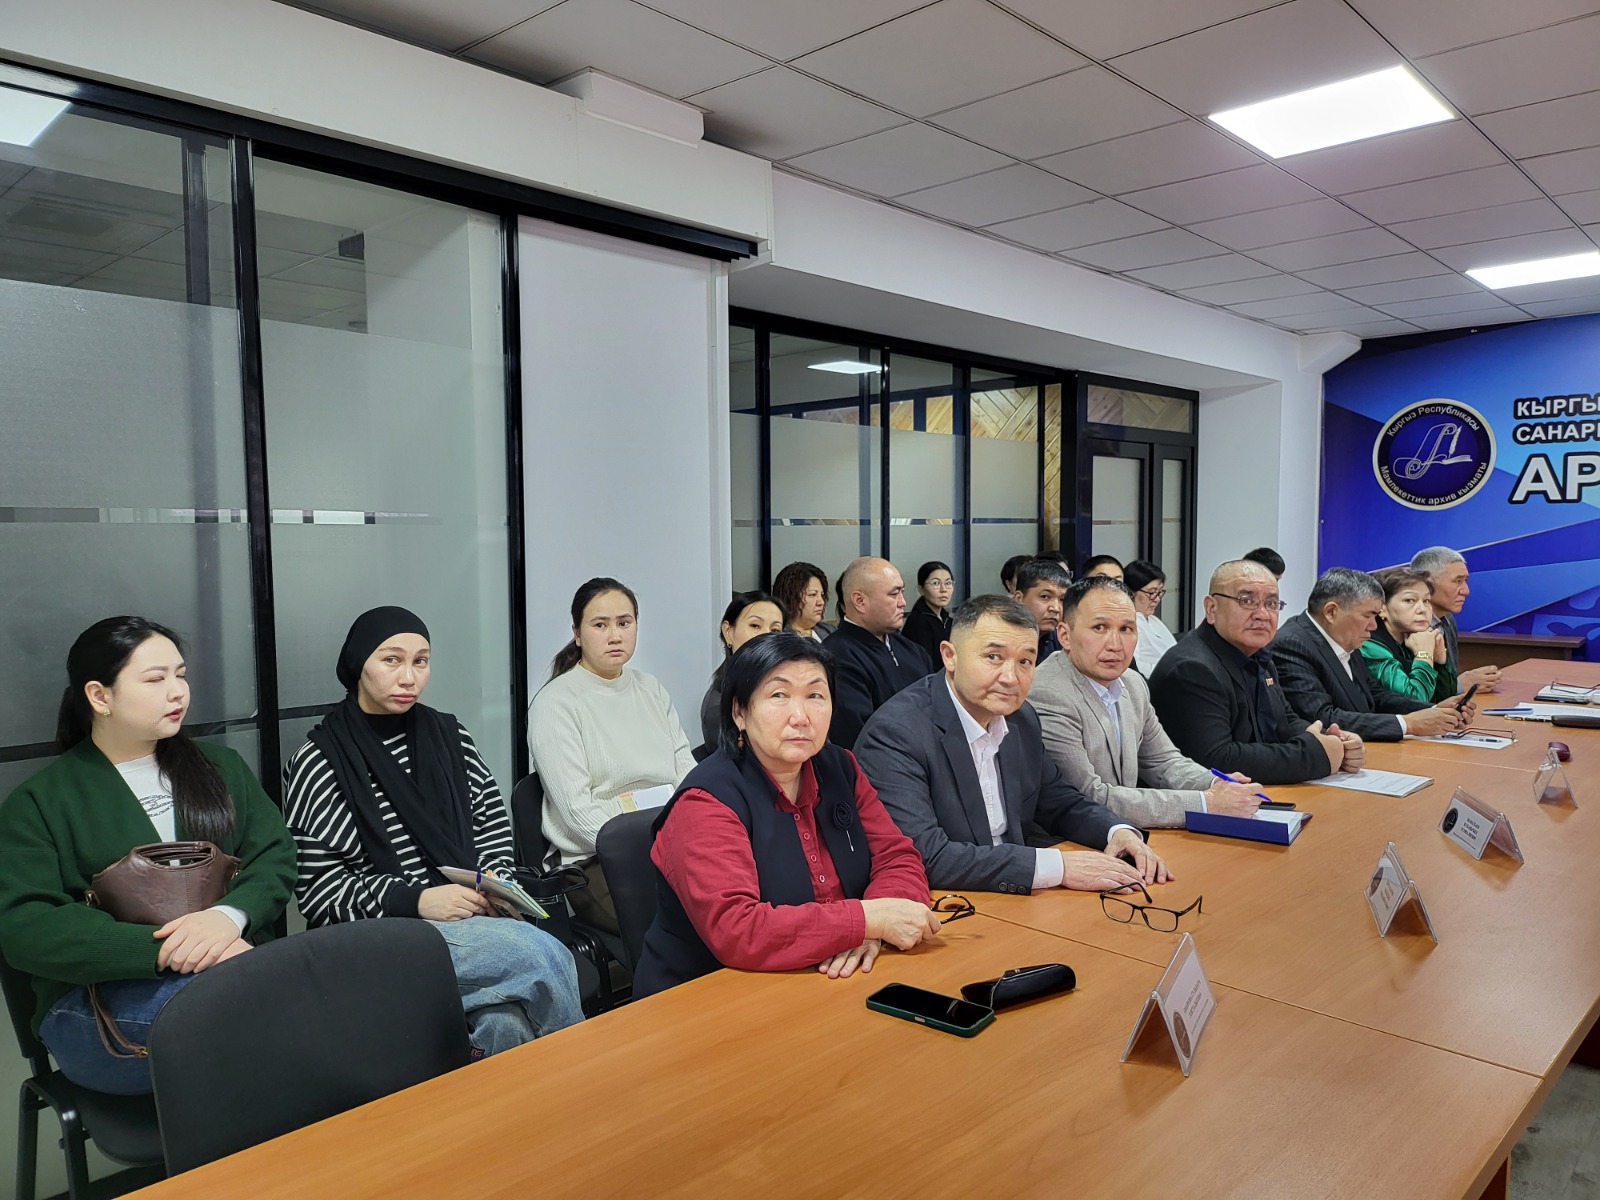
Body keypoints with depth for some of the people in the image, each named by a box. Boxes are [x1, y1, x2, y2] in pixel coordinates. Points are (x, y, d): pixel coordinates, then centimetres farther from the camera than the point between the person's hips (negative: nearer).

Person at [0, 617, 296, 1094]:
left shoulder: (219, 765, 19)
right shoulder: (39, 801, 8)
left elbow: (275, 856, 8)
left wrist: (230, 915, -16)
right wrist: (163, 949, -20)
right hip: (98, 997, -3)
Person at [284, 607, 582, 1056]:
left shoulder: (448, 734, 13)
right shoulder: (318, 762, 0)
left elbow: (493, 820, 18)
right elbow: (317, 890, -5)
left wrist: (494, 882, -2)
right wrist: (416, 899, -16)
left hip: (476, 916, 4)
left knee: (506, 1027, -29)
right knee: (544, 955, -27)